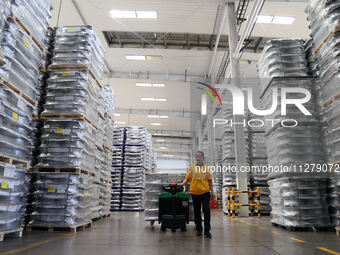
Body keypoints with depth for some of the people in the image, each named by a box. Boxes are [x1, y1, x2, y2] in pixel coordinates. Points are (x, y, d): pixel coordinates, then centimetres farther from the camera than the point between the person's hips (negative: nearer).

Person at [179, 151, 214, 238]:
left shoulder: (206, 168, 5)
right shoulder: (191, 168, 6)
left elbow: (210, 181, 6)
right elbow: (187, 179, 4)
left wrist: (212, 191, 3)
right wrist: (181, 184, -13)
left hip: (205, 192, -1)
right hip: (195, 193, 1)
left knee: (206, 211, -3)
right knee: (197, 212, 9)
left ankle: (207, 230, 8)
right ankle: (198, 229, 23)